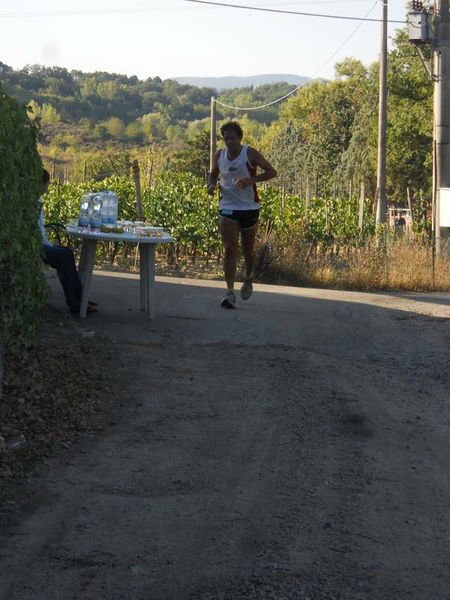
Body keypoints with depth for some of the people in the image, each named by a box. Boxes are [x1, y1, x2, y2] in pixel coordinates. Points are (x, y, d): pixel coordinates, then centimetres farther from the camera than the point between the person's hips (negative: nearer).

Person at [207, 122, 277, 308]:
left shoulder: (250, 154, -9)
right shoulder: (219, 156, 2)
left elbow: (272, 172, -8)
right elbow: (213, 174, 19)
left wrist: (252, 180, -23)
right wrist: (211, 185, -4)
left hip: (249, 207, -1)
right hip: (227, 208, 1)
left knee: (248, 249, 12)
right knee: (229, 249, -10)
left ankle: (248, 279, 42)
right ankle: (230, 293, -14)